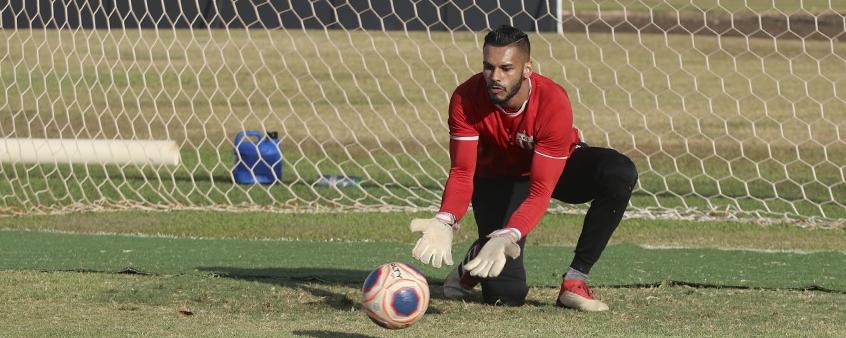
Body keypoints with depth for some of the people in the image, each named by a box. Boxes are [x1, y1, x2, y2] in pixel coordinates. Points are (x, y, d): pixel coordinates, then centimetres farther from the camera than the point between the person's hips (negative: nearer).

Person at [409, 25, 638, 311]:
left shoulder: (553, 103, -35)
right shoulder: (465, 100, -28)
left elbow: (540, 192, -37)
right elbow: (462, 173, -26)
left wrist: (507, 238, -54)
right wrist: (445, 222, -47)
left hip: (557, 167, 0)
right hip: (496, 177, 0)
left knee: (621, 174, -33)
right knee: (505, 294, -17)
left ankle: (575, 281, -22)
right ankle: (476, 259, 23)